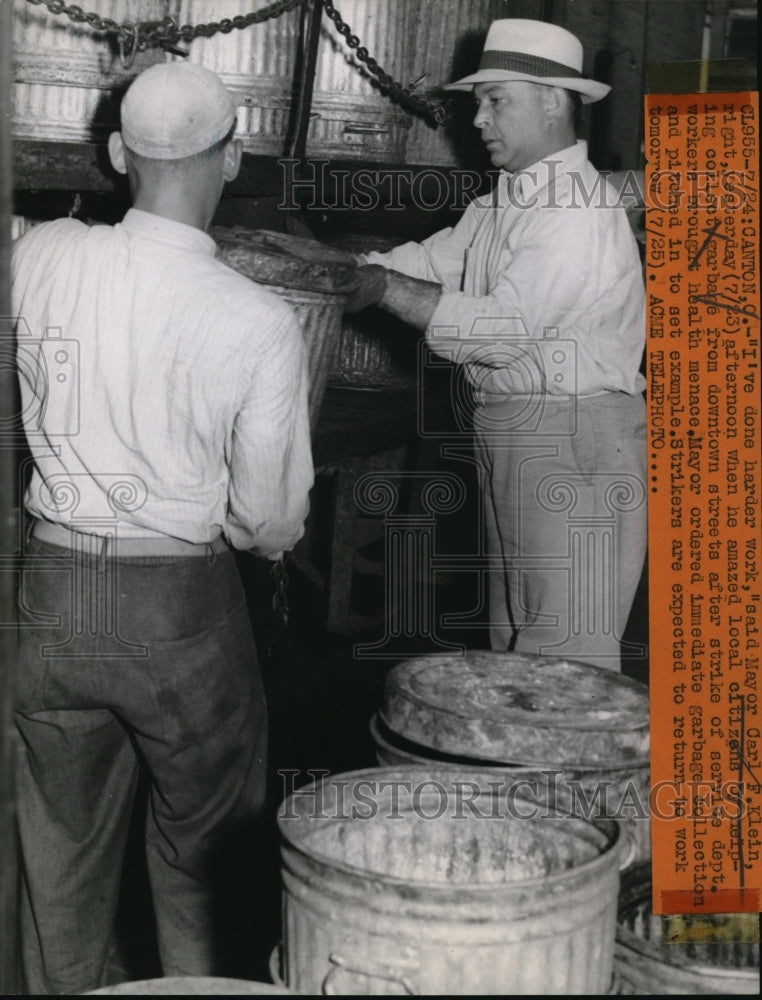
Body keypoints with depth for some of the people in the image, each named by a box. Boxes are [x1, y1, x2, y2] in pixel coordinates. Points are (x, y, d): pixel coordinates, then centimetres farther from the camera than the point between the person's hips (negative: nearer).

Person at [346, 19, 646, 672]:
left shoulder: (580, 210, -17)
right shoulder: (502, 204, 15)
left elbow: (503, 330, -24)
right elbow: (432, 260, 14)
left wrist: (389, 291, -18)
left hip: (575, 445, -9)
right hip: (507, 433, 10)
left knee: (564, 657, -6)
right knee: (515, 641, 15)